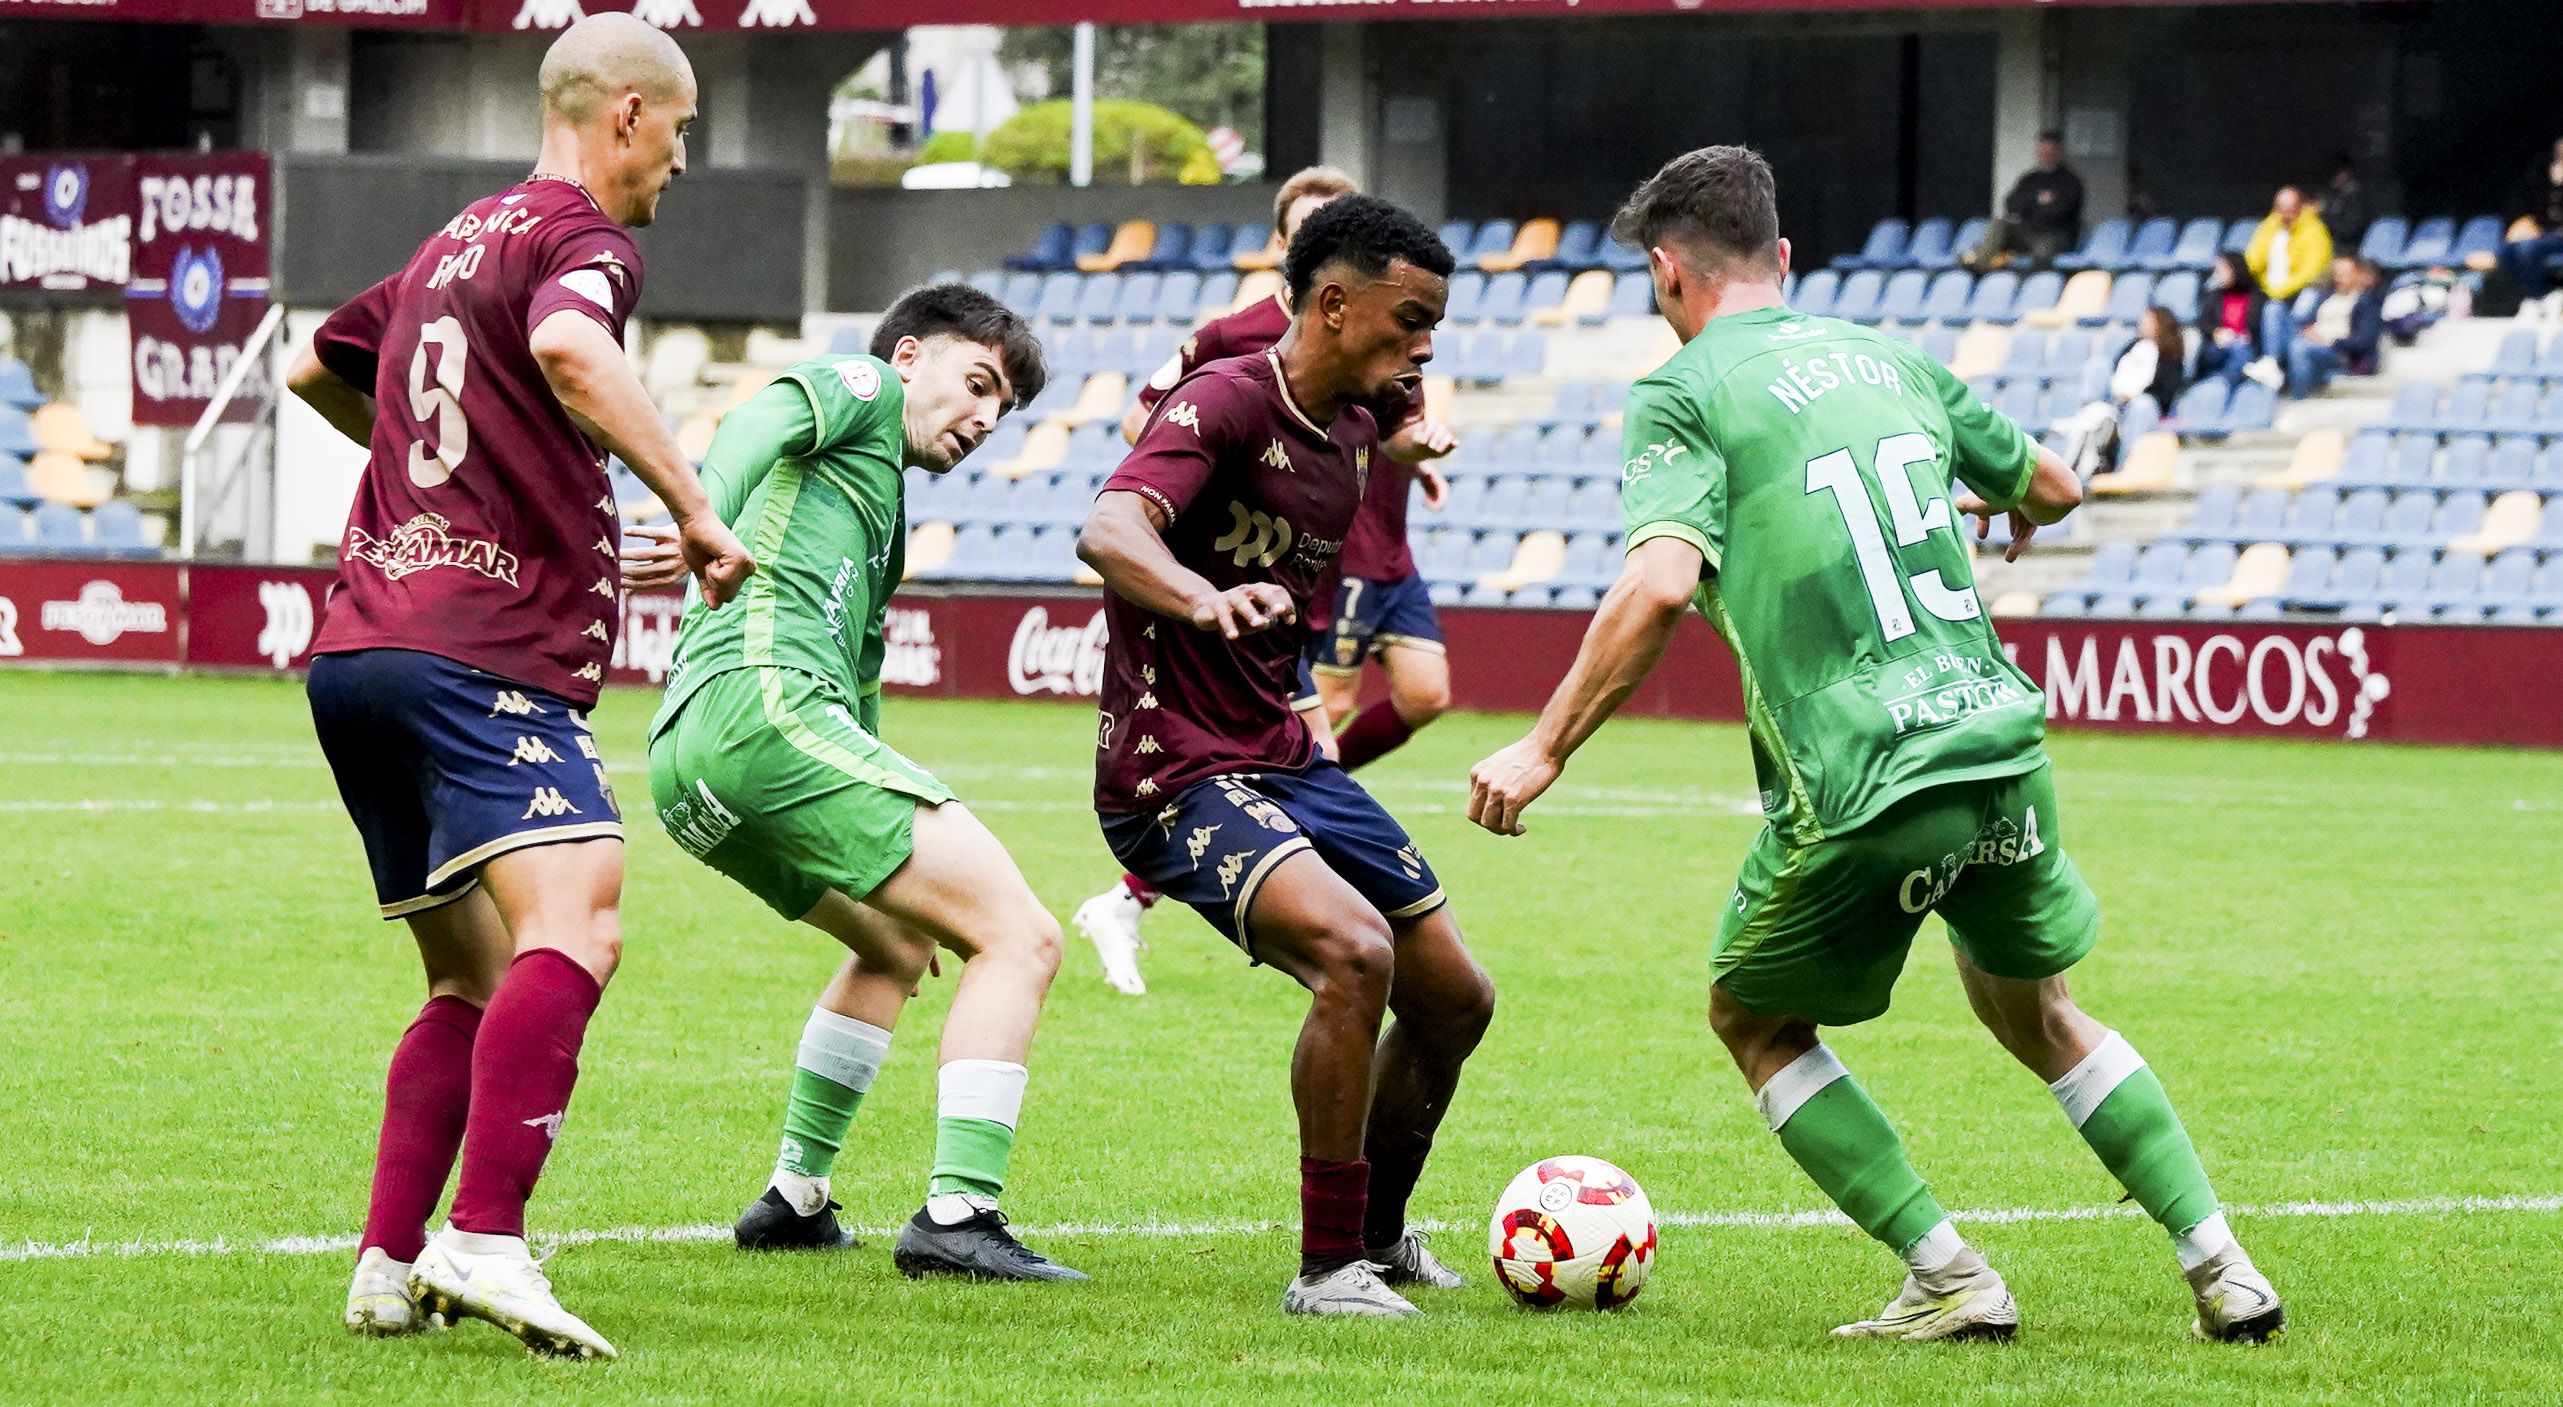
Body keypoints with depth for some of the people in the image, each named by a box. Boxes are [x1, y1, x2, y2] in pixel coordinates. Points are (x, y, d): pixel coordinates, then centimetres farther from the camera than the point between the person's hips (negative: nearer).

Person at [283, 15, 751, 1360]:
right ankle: (484, 1241, -35)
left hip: (359, 644, 10)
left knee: (473, 980, 15)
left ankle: (389, 1266, 9)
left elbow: (317, 369, 40)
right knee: (572, 931, -22)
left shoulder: (458, 239, 24)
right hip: (483, 654, -10)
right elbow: (566, 347, -27)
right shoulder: (582, 237, -3)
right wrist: (691, 503, -24)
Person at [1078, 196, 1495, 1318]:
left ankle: (1379, 1229, 36)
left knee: (1453, 999, 11)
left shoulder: (1353, 436, 8)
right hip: (1175, 772, -9)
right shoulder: (1226, 404, -18)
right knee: (1354, 951, -29)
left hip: (1282, 758, 9)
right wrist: (1206, 600, -54)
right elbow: (1109, 531, -37)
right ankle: (1327, 1267, -18)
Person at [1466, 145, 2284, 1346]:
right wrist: (2005, 505, 52)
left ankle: (1950, 1282, 9)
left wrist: (1544, 749, -12)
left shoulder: (1684, 395, -2)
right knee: (2034, 1009, 27)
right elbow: (2052, 490, 27)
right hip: (2000, 744, 6)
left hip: (1861, 787, -5)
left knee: (1754, 1019, 18)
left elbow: (1661, 584, -18)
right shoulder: (1887, 358, 15)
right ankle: (2222, 1269, 19)